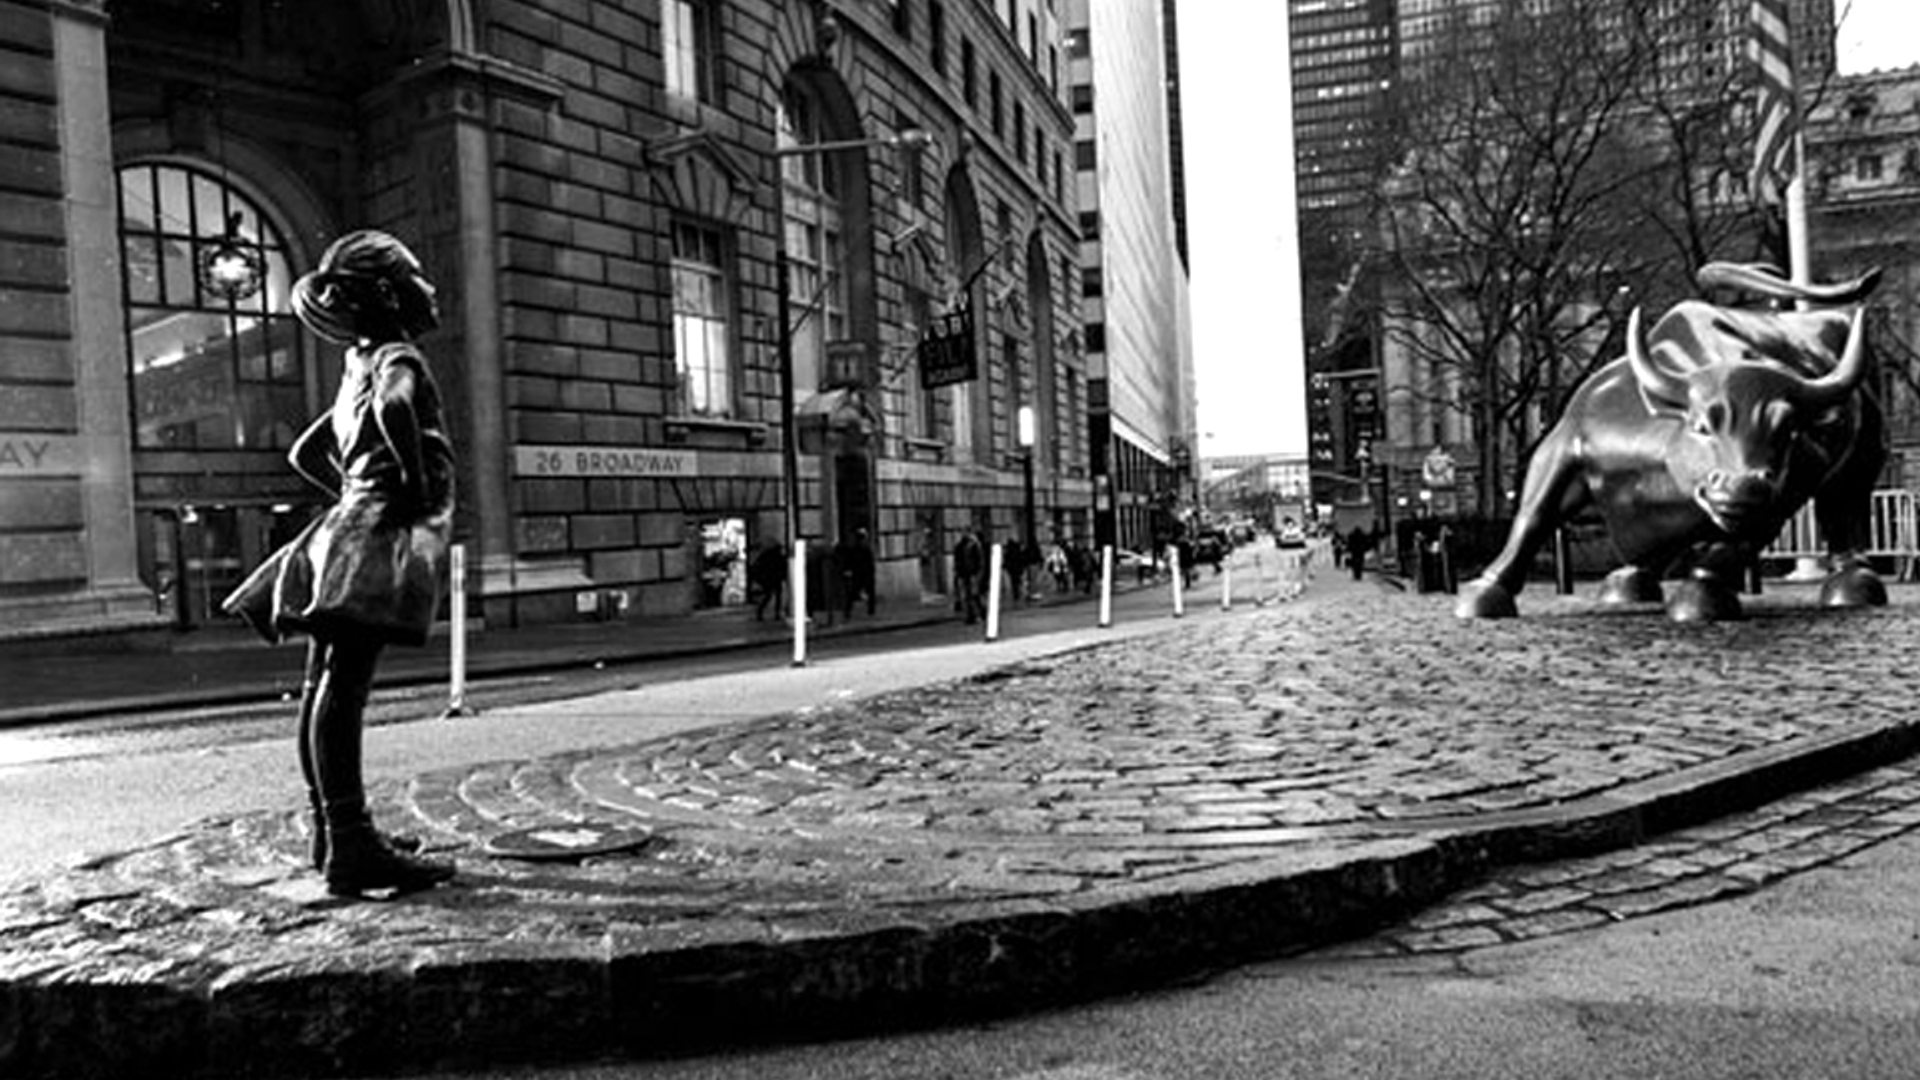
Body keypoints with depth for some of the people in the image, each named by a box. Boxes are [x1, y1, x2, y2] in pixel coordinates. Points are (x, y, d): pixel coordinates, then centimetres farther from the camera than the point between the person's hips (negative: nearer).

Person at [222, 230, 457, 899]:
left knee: (326, 687, 12)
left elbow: (305, 454, 31)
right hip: (384, 531, -10)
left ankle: (331, 828, 24)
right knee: (341, 687, -16)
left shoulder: (360, 369, 22)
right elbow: (395, 409, -31)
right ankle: (350, 849, -18)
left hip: (355, 527, 10)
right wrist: (416, 485, -19)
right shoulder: (396, 360, -5)